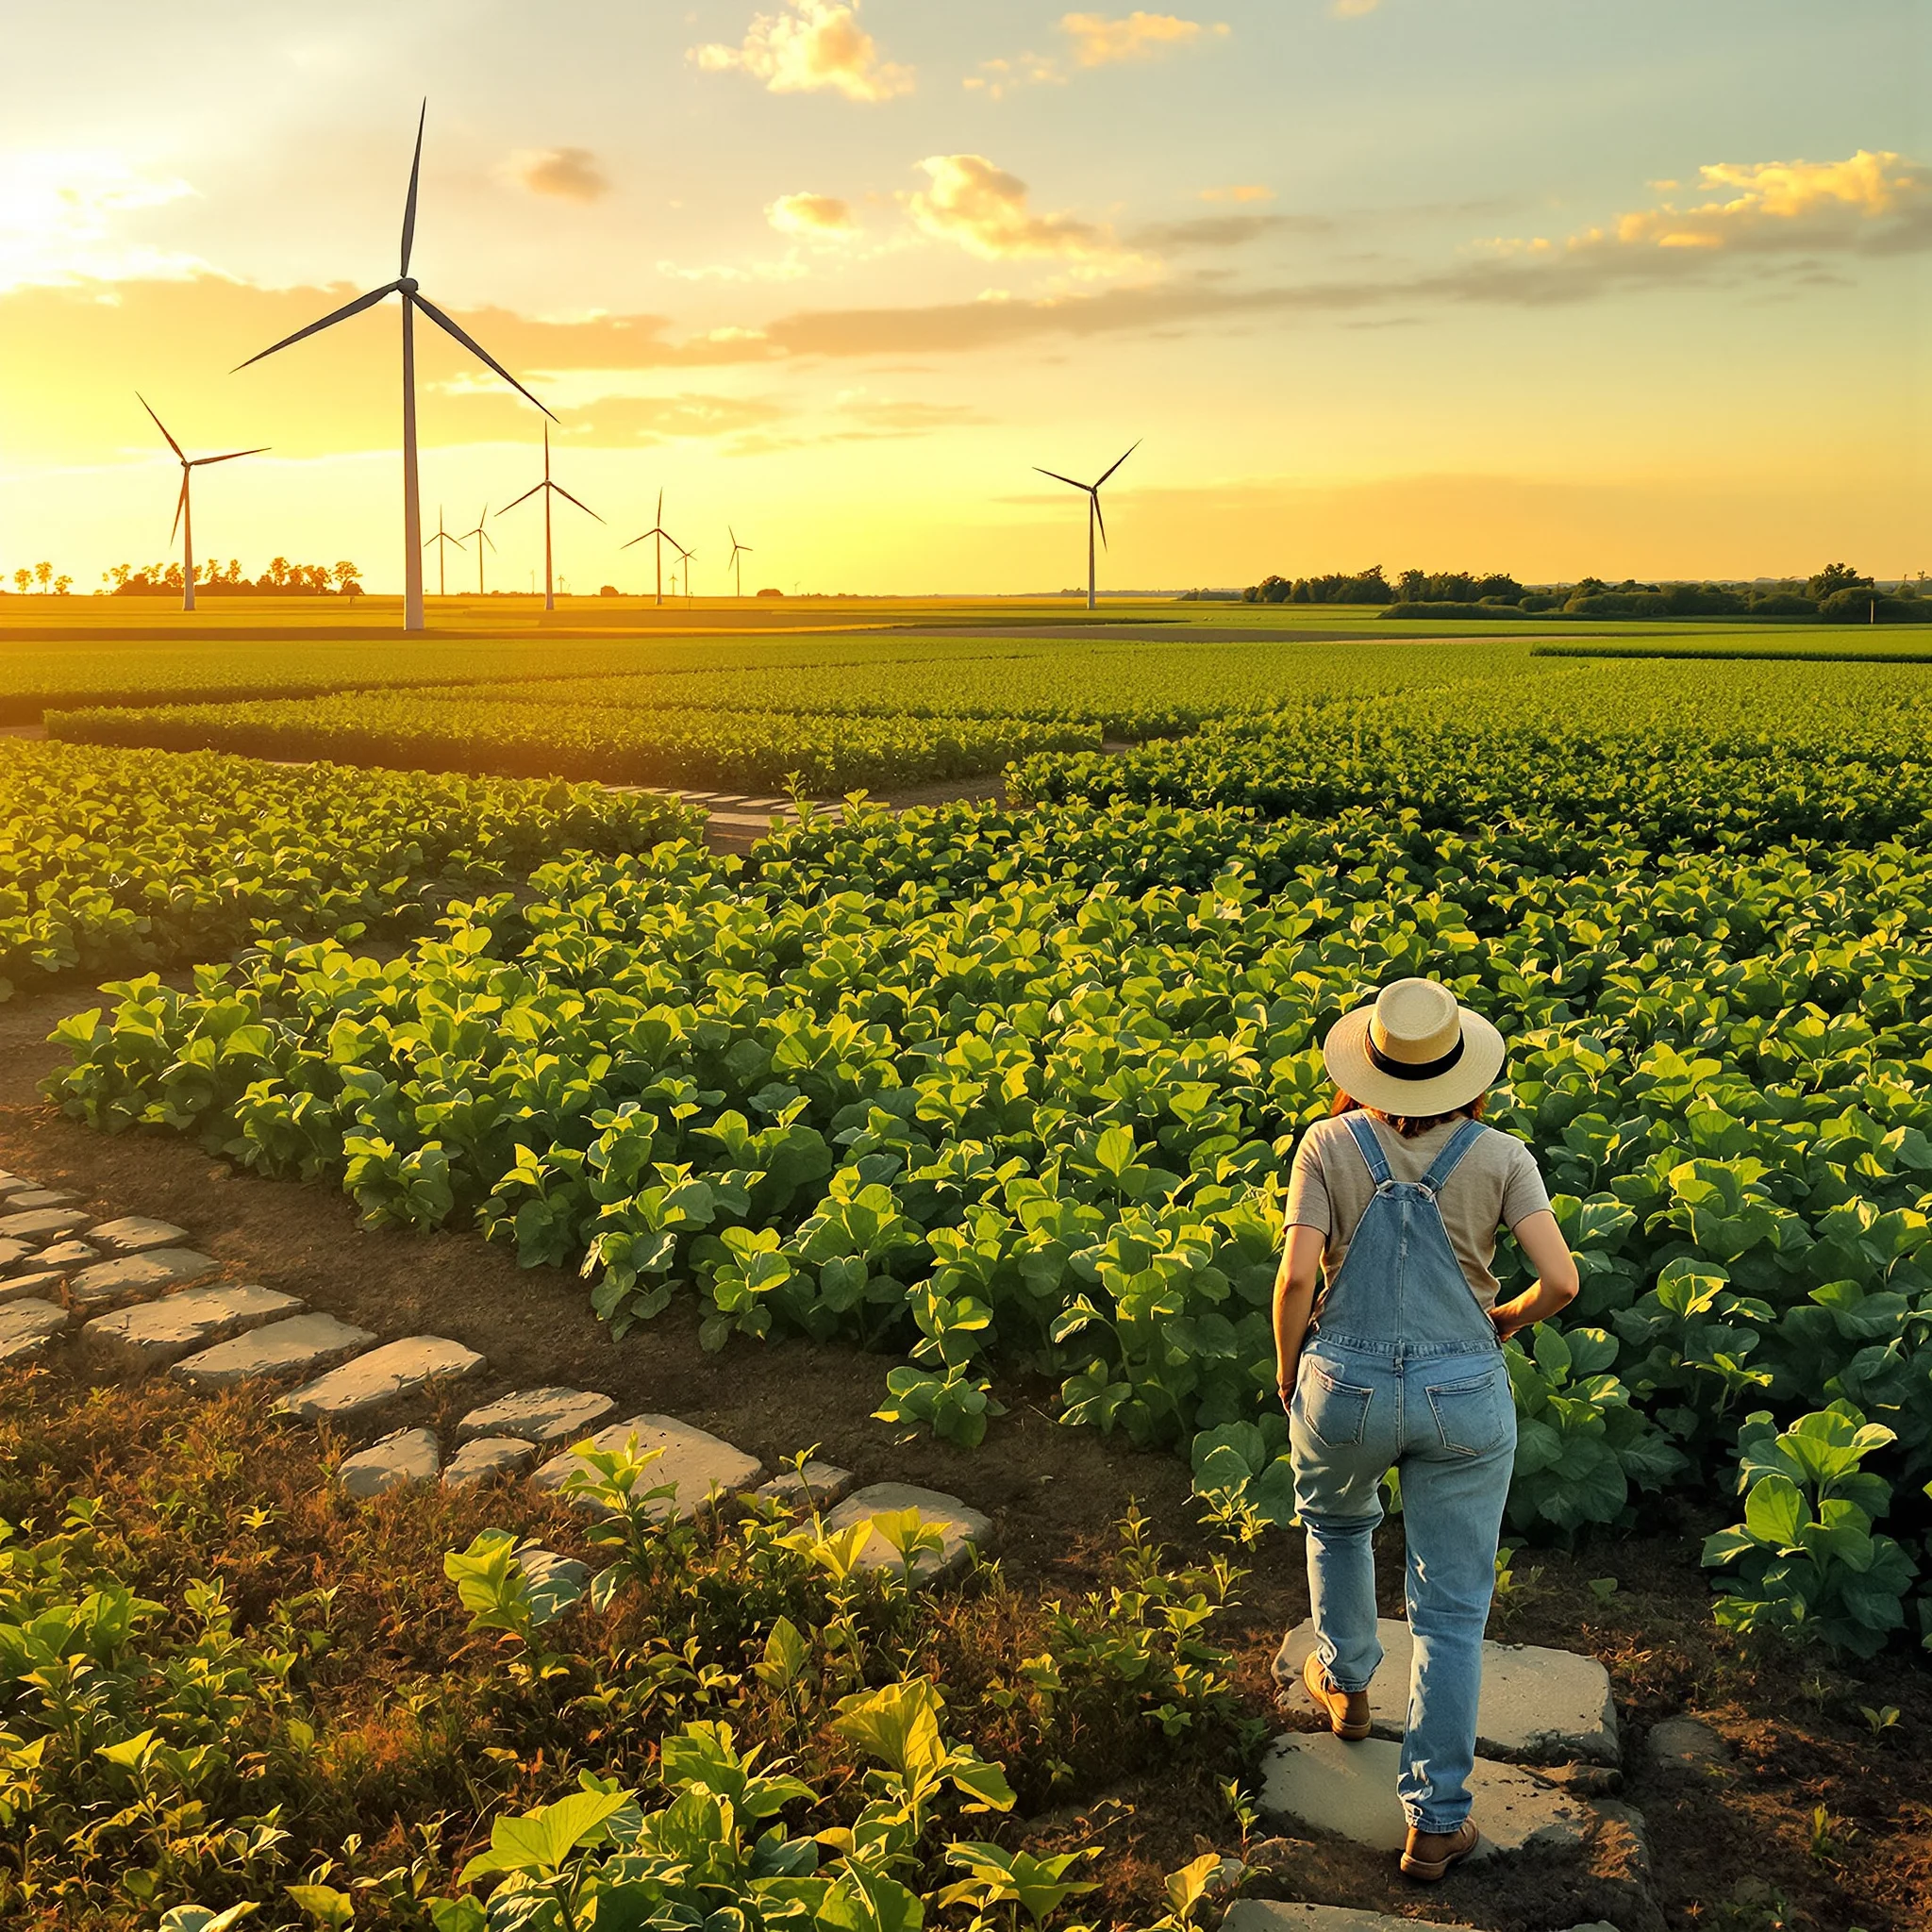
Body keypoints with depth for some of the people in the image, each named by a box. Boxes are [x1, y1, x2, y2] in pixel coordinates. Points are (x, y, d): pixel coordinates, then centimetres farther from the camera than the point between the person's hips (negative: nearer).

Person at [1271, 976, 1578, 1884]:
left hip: (1345, 1388, 0)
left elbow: (1297, 1274, -15)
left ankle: (1344, 1682, 49)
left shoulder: (1328, 1143, -8)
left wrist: (1288, 1369, 2)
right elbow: (1562, 1279, -12)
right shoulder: (1499, 1155, -5)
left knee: (1335, 1519, 35)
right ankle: (1434, 1823, 17)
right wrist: (1511, 1317, 10)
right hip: (1465, 1397, 0)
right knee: (1452, 1612, 13)